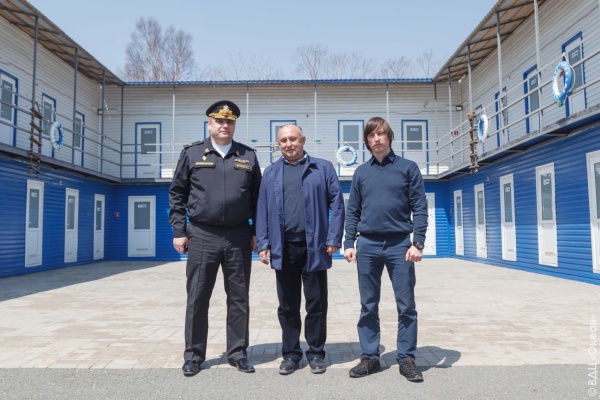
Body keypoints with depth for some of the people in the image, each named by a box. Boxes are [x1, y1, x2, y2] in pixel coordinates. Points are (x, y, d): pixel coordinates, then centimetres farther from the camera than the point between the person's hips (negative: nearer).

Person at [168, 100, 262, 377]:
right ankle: (193, 355, 21)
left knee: (239, 298, 9)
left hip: (238, 237, 1)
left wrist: (255, 233, 4)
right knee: (197, 298, 6)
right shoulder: (192, 153, 5)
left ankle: (237, 353, 22)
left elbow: (257, 197, 9)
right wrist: (179, 231, 0)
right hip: (202, 236, -1)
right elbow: (177, 195, 6)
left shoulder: (248, 156, 8)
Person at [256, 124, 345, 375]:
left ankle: (316, 353, 22)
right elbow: (262, 211, 8)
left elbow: (337, 204, 0)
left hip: (314, 246, -2)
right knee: (288, 306, 11)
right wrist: (263, 244, 0)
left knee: (316, 304, 7)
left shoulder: (323, 168, 5)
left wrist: (333, 239, -7)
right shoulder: (270, 173, 12)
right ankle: (290, 354, 24)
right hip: (283, 248, 2)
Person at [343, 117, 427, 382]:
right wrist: (348, 243, 2)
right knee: (368, 306, 8)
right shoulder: (361, 172, 11)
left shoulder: (408, 167, 4)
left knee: (406, 305, 3)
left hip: (399, 244, -2)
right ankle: (370, 357, 19)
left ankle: (406, 358, 16)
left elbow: (419, 207, 0)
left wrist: (418, 243, -9)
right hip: (367, 245, 2)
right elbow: (352, 211, 11)